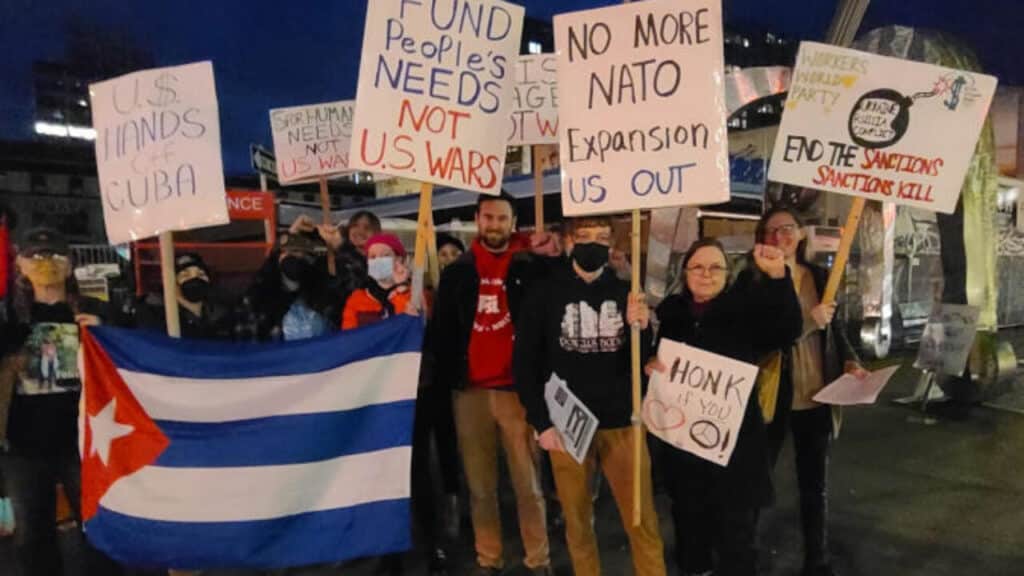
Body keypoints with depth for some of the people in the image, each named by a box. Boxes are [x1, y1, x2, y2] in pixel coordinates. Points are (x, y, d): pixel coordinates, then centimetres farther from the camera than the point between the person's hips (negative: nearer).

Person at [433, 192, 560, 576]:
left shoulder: (530, 266, 2)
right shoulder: (457, 271, 10)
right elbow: (442, 330, 9)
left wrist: (550, 256, -10)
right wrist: (446, 376, -1)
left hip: (516, 389, -2)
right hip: (469, 391, 2)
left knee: (528, 483, 2)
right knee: (480, 484, 10)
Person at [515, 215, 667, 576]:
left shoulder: (626, 292, 5)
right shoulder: (545, 293, 0)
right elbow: (525, 363, -1)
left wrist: (640, 328, -15)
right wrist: (541, 422, -6)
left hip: (622, 424, 1)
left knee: (643, 523, 5)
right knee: (578, 523, 12)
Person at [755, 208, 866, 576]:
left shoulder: (820, 277, 5)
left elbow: (836, 328, 14)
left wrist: (850, 362, -2)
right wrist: (808, 321, -21)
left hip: (816, 398, 4)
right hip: (770, 398, -3)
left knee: (815, 484, 17)